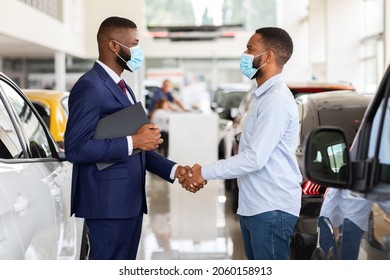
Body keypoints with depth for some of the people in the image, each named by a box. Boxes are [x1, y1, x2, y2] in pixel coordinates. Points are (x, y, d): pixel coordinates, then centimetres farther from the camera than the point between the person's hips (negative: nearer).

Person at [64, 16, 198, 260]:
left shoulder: (122, 87, 17)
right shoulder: (89, 87, -14)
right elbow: (76, 148, -23)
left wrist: (174, 169, 6)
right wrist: (132, 142, -23)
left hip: (130, 200, 10)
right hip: (108, 203, -10)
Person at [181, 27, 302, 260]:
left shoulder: (276, 99, -16)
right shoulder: (264, 96, 17)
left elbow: (255, 158, -22)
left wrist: (205, 173, -14)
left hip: (271, 209, -10)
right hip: (254, 207, 10)